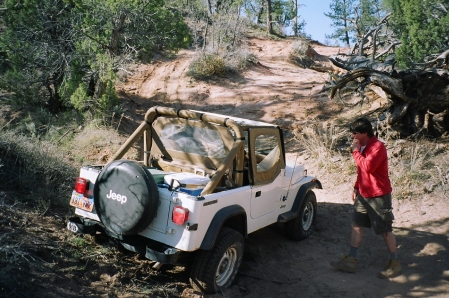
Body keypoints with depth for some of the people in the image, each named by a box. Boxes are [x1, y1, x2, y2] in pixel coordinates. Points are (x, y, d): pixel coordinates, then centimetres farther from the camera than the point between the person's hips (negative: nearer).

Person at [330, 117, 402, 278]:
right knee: (356, 225, 9)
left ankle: (395, 264, 19)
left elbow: (367, 167, -31)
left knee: (385, 230, 3)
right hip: (363, 194, 9)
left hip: (378, 196, -9)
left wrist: (355, 151, -20)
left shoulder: (378, 147, -19)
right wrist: (356, 188, 15)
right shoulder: (362, 147, 9)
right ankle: (351, 260, 16)